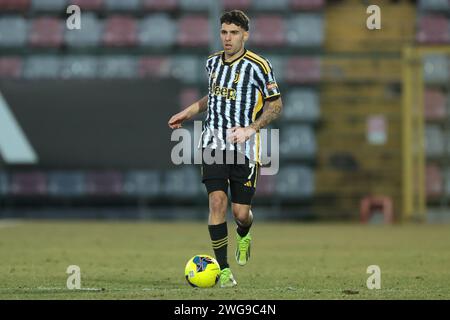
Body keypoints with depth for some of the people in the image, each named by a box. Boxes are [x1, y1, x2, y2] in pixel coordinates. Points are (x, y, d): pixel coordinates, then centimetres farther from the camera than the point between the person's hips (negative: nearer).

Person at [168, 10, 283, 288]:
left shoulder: (258, 66, -7)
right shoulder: (213, 62, 9)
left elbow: (276, 104, -3)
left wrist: (250, 129, -14)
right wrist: (187, 113, 23)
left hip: (245, 149, -3)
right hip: (214, 143, 3)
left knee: (241, 213, -2)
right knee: (217, 201, -14)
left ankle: (243, 236, 38)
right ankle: (223, 269, -6)